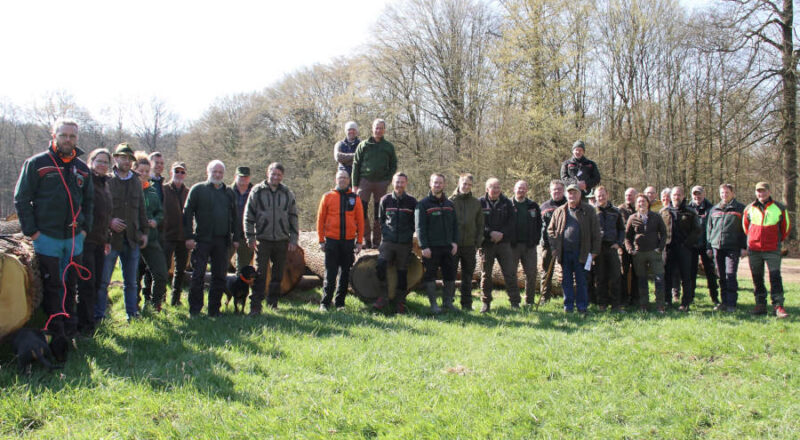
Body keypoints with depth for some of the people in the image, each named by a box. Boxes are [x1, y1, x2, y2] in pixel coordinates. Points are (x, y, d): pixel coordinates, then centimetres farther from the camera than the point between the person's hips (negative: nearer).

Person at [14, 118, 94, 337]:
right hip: (47, 238, -4)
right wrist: (31, 230, -8)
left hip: (74, 238, 4)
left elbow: (89, 200, 20)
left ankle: (71, 328, 23)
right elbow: (21, 198, -4)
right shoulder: (36, 163, -4)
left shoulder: (82, 168, 10)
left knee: (71, 285, 12)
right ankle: (55, 332, 9)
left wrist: (85, 227, 9)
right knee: (51, 287, 1)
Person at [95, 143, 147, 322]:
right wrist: (109, 221, -16)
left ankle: (132, 313, 21)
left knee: (131, 281, 12)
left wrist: (144, 232, 15)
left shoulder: (136, 182, 14)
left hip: (132, 239, 5)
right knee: (103, 280, -3)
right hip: (110, 238, -5)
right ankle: (98, 316, 4)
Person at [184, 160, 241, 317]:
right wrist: (189, 236, -8)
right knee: (198, 275, -4)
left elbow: (234, 217, 20)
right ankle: (195, 309, 5)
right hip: (202, 239, -4)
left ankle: (214, 309, 15)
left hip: (222, 241, 4)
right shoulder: (198, 189, 3)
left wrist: (236, 237, 11)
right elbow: (188, 213, -1)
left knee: (219, 277, 6)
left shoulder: (229, 193, 16)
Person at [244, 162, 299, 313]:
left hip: (282, 240, 2)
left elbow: (293, 218, 10)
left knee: (278, 274, 9)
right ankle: (255, 305, -4)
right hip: (262, 239, -2)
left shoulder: (288, 193, 7)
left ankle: (272, 301, 23)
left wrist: (293, 240, 4)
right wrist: (250, 238, -3)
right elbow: (248, 216, 2)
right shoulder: (257, 191, 1)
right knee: (260, 274, -6)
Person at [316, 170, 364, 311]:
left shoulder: (355, 198, 7)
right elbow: (320, 219, 4)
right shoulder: (328, 196, 3)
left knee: (345, 273, 7)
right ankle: (325, 303, 6)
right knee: (330, 273, -2)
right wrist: (321, 241, 0)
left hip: (348, 241, 2)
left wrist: (359, 241, 3)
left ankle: (340, 303, 18)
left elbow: (360, 221, 8)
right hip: (332, 241, -2)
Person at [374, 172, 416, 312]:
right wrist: (384, 232, 7)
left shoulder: (412, 202, 4)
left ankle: (400, 302, 12)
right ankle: (383, 295, -10)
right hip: (387, 241, 0)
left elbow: (415, 223, 12)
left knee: (402, 272, 2)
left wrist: (409, 234, 3)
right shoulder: (385, 200, 7)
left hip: (405, 243, 0)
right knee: (381, 264, -22)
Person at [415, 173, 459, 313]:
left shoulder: (450, 204, 14)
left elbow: (455, 225, 16)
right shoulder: (423, 204, -2)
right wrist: (424, 246, -14)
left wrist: (455, 242, 3)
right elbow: (420, 227, -7)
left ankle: (448, 301, 19)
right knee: (430, 276, -1)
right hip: (431, 248, -4)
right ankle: (433, 304, 7)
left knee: (450, 275, 7)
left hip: (448, 247, 5)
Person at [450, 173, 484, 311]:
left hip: (469, 245, 3)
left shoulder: (476, 203, 8)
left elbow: (480, 224, 11)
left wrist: (478, 242, 2)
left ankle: (467, 304, 17)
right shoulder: (450, 201, -1)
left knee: (468, 276, 8)